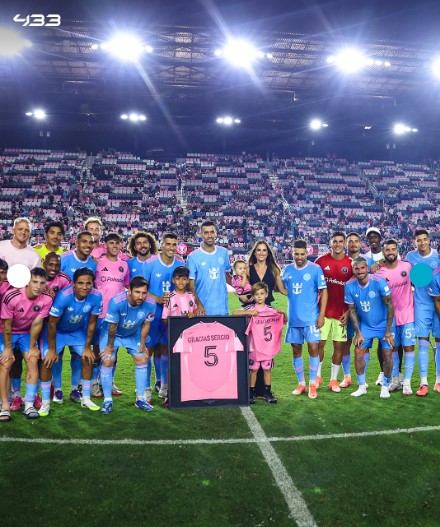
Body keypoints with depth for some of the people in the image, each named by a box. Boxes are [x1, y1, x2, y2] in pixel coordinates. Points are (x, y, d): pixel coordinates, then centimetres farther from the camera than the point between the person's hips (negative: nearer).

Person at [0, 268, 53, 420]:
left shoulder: (46, 299, -24)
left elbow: (37, 324, -14)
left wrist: (32, 347, -7)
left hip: (27, 333, 2)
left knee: (33, 362, -10)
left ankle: (29, 405, -5)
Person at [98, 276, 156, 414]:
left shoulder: (150, 304, -29)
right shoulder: (116, 302, -39)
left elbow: (146, 325, -11)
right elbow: (112, 326, -25)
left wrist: (142, 344, -2)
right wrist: (110, 346, -13)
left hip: (133, 334, 3)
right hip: (111, 333, -3)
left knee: (142, 360, 0)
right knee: (107, 361, -12)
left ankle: (140, 399, 13)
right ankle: (107, 400, 5)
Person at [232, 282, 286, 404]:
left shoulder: (271, 310, 5)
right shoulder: (250, 308, -1)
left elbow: (284, 321, 12)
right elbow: (234, 313, -10)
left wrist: (283, 314, -9)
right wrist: (249, 312, -19)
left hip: (268, 346, 2)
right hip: (254, 346, -2)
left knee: (267, 369, 8)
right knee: (253, 369, 4)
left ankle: (267, 392, 20)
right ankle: (251, 393, 15)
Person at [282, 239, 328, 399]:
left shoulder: (315, 269, -6)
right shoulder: (288, 270, 5)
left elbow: (324, 292, -6)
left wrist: (322, 315, -10)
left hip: (311, 318, -4)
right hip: (293, 318, 4)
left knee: (313, 348, -6)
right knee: (296, 350, 9)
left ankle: (312, 384, 9)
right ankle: (301, 383, 23)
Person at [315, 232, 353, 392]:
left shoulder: (350, 264, 0)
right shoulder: (321, 261, 1)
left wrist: (348, 311, -3)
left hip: (342, 312, 0)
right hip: (323, 311, 0)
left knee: (339, 345, 5)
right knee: (320, 343, 2)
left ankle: (334, 380, 17)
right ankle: (317, 376, 18)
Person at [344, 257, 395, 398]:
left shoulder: (379, 282, -23)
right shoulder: (350, 285, -14)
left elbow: (390, 305, -17)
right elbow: (352, 310, -4)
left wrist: (388, 332, -15)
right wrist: (358, 332, -6)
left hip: (384, 323, -2)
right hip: (365, 324, 3)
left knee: (387, 354, -7)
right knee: (359, 352, -3)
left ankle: (385, 387, 14)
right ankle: (362, 386, 15)